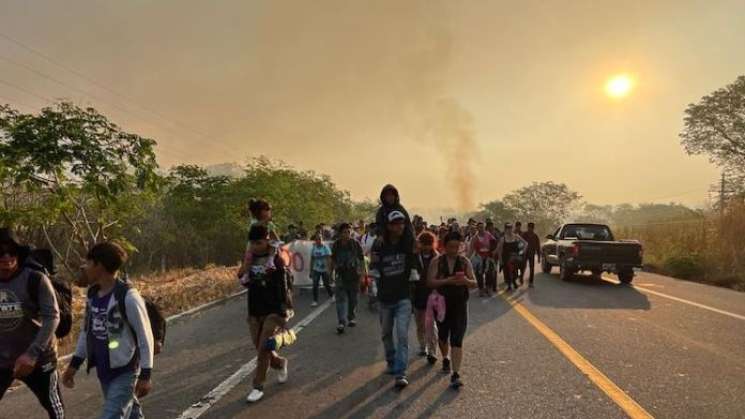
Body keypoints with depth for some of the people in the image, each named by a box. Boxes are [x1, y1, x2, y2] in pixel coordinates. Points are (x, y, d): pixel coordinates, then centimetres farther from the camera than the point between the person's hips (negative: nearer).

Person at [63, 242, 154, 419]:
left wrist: (145, 375, -15)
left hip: (124, 373, -7)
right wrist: (74, 364, 15)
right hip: (104, 372, 7)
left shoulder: (128, 297, -21)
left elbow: (145, 337, -17)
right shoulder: (92, 294, 3)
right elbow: (86, 330, 15)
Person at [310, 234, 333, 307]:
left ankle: (332, 296, 32)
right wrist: (311, 270, 8)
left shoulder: (325, 247, -10)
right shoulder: (313, 248, 2)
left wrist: (329, 269, -23)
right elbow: (312, 260, 9)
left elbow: (329, 259, -15)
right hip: (316, 270, 3)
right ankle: (315, 301, 1)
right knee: (315, 285, -6)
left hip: (324, 270, -3)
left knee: (327, 285, 8)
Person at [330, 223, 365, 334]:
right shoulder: (336, 245, 2)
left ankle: (352, 318, 30)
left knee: (353, 298, 11)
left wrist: (362, 274, -5)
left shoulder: (356, 244, -3)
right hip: (341, 276, 0)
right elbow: (333, 260, 15)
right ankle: (342, 322, -14)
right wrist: (331, 272, 17)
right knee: (341, 298, -10)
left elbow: (361, 260, -1)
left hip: (354, 275, 0)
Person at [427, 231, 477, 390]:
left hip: (460, 305, -1)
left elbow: (474, 283, 0)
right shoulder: (437, 261, -2)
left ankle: (455, 374, -9)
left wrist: (466, 281, -23)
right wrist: (447, 281, -26)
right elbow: (430, 281, -12)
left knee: (457, 340, -10)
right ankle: (445, 359, 46)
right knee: (443, 336, 17)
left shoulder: (465, 261, 1)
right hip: (441, 304, 1)